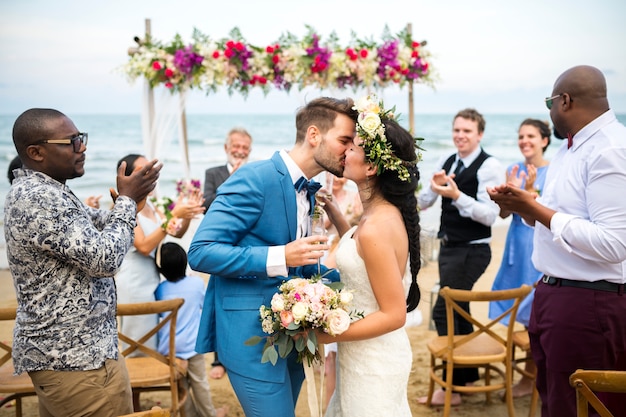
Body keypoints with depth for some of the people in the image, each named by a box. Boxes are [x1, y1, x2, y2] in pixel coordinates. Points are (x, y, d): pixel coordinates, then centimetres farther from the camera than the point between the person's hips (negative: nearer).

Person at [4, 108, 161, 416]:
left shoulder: (35, 190, 12)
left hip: (58, 349, 11)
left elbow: (92, 227, 20)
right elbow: (105, 259, -24)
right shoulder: (39, 198, -22)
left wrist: (126, 203, 1)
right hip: (75, 356, -11)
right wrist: (127, 200, -11)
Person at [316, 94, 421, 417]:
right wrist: (331, 210, 15)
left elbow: (394, 315, -24)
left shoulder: (376, 228, -27)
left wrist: (325, 335, -22)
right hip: (369, 355, 9)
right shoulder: (385, 213, 0)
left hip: (373, 364, -9)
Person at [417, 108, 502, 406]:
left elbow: (490, 215, -21)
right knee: (458, 310, 16)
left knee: (443, 311, -10)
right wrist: (434, 185, -13)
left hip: (472, 250, -8)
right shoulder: (446, 162, 7)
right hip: (449, 247, 8)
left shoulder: (489, 166, -14)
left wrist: (456, 195, -31)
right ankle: (468, 376, 30)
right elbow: (422, 203, 7)